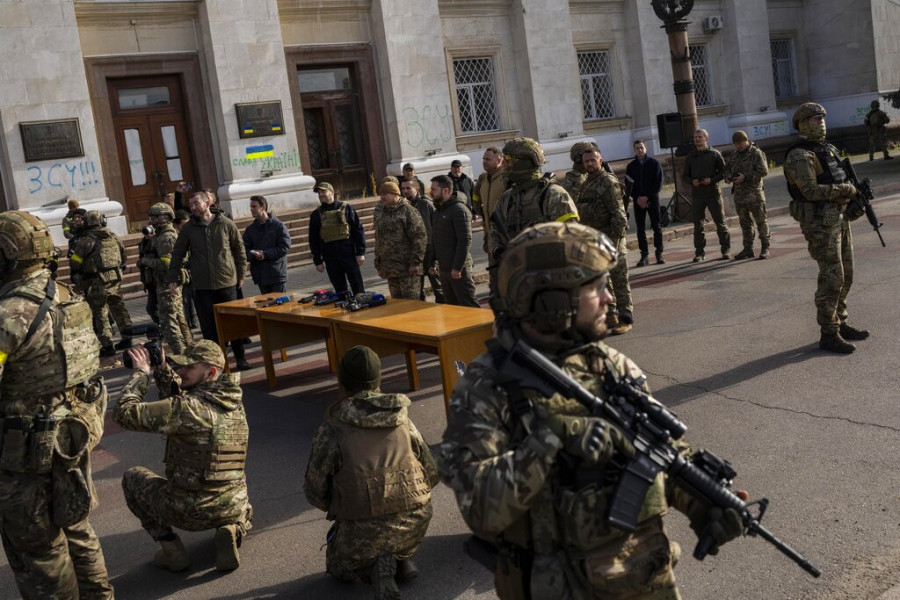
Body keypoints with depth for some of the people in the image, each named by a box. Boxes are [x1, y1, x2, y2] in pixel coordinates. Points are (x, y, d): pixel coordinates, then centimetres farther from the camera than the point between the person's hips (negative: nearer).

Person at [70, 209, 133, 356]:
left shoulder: (85, 241, -10)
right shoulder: (113, 237, 6)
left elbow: (74, 264, -6)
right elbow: (123, 259, 15)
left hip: (97, 284, -5)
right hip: (115, 280, 5)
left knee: (99, 314, 3)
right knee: (119, 309, 19)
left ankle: (107, 346, 2)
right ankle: (126, 338, 25)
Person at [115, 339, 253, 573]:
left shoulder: (187, 409, -22)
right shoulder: (235, 403, 1)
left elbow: (124, 413, -16)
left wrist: (141, 373, -4)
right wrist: (162, 371, 9)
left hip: (187, 512, -5)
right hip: (232, 507, 5)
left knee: (132, 476, 20)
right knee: (244, 512, 42)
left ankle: (171, 548, 10)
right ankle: (233, 529, 5)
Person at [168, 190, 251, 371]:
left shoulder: (226, 224, -1)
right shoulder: (188, 228, 2)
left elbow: (239, 250, 6)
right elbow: (178, 254, 7)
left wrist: (241, 274, 6)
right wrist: (173, 278, 1)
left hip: (227, 281, -1)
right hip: (202, 285, 1)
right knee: (208, 326, 2)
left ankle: (240, 358, 19)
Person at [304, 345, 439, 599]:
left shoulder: (331, 430, -8)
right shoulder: (403, 420, 2)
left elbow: (315, 491, -3)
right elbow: (432, 474, 7)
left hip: (363, 531, -4)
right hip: (413, 525, 4)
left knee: (338, 564, 28)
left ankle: (376, 566, -3)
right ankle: (402, 559, 9)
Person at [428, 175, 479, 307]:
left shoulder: (459, 210, -14)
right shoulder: (438, 211, 15)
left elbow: (465, 241, -19)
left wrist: (457, 268, -21)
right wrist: (431, 263, 16)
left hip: (459, 268, -9)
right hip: (443, 269, 9)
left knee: (468, 305, -4)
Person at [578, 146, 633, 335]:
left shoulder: (608, 182, -11)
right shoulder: (587, 183, 15)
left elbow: (618, 214, -16)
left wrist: (615, 240, -21)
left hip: (610, 239, -8)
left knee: (619, 279, -3)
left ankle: (626, 319, 3)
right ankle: (610, 315, 22)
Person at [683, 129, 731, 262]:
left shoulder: (715, 153, 1)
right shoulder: (690, 156, 9)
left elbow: (723, 172, 1)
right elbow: (685, 175, 13)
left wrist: (712, 180, -15)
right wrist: (691, 181, -8)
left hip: (713, 192, -3)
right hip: (697, 193, 3)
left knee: (720, 222, -1)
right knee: (698, 224, 4)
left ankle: (726, 250, 6)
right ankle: (700, 252, 10)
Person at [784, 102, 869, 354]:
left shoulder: (828, 149, 16)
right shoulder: (800, 156, -13)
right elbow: (811, 190, -23)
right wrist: (847, 190, -15)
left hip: (839, 217, 9)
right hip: (820, 222, -9)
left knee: (845, 275, 13)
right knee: (832, 277, -8)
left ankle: (841, 323, 24)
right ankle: (828, 334, -2)